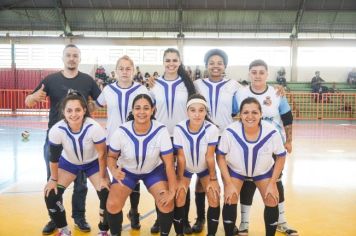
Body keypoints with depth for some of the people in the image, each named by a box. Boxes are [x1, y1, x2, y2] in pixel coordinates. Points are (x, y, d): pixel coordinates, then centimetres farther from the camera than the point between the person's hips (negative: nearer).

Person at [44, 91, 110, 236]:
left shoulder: (94, 128, -35)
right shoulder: (56, 130, -31)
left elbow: (102, 154, -21)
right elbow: (54, 157, -14)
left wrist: (103, 177, -12)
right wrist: (53, 179, -4)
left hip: (93, 163, -1)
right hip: (68, 162, 2)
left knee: (107, 195, -14)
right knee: (51, 195, -8)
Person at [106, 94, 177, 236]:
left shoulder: (161, 131, -27)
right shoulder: (121, 132, -25)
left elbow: (169, 163, -20)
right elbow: (111, 156, -9)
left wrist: (172, 191, -24)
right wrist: (114, 171, -31)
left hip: (154, 170, 0)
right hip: (126, 171, 1)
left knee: (167, 204, -20)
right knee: (112, 205, -17)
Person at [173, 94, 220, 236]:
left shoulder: (212, 129, -30)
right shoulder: (179, 129, -29)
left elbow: (210, 156, -19)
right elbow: (181, 156, -18)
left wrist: (213, 179, -12)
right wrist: (180, 180, -12)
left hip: (205, 168, 0)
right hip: (185, 168, 0)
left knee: (214, 199, -12)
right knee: (179, 199, -13)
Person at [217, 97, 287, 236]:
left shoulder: (272, 133, -31)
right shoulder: (230, 132, -33)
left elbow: (281, 157, -12)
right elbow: (221, 157, -17)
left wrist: (272, 183, -12)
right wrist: (229, 183, -18)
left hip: (264, 171, 1)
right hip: (235, 170, -1)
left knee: (272, 203, -4)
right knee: (230, 201, -9)